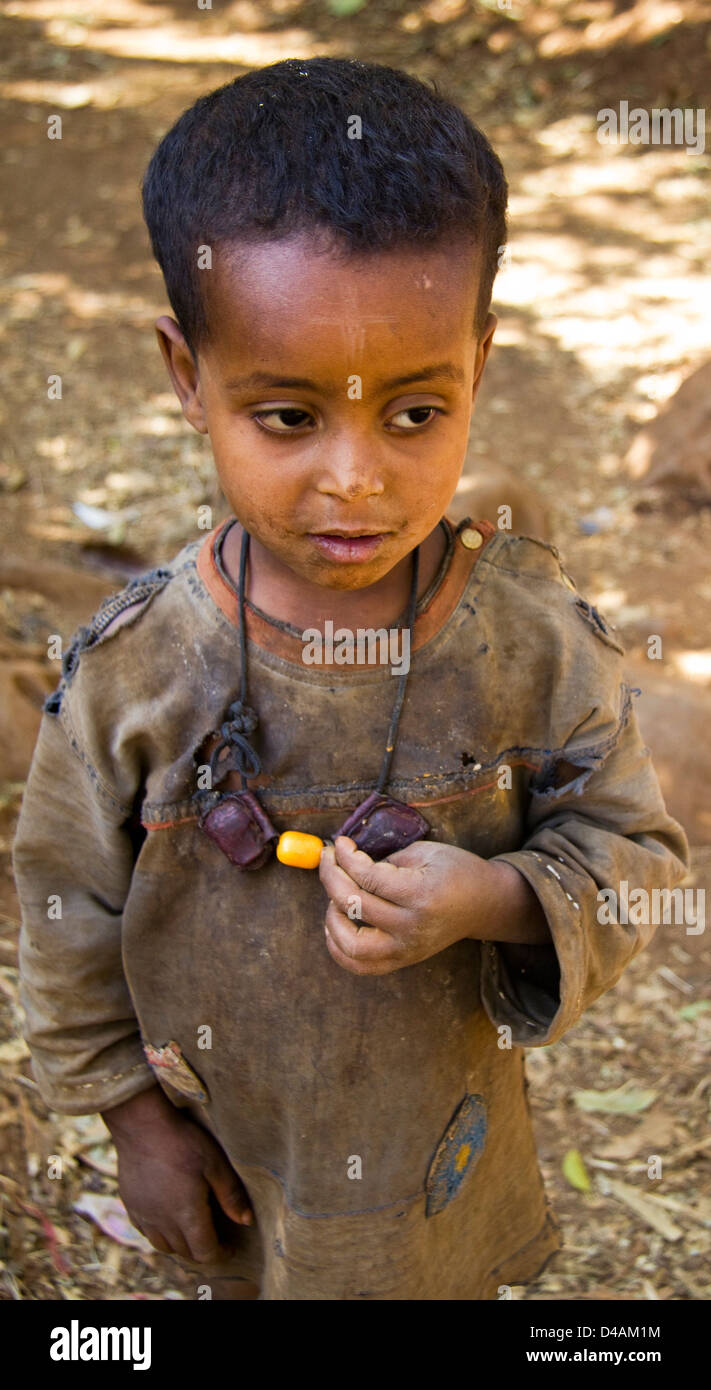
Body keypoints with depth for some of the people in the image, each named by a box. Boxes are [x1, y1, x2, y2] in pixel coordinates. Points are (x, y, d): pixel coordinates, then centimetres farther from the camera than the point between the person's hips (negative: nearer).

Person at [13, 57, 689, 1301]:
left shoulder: (535, 637, -22)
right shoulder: (134, 664, -22)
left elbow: (635, 853, -10)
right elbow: (69, 904, -8)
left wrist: (495, 899, -31)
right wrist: (130, 1109, -1)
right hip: (225, 1140, 0)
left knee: (447, 1275, 27)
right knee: (245, 1273, 27)